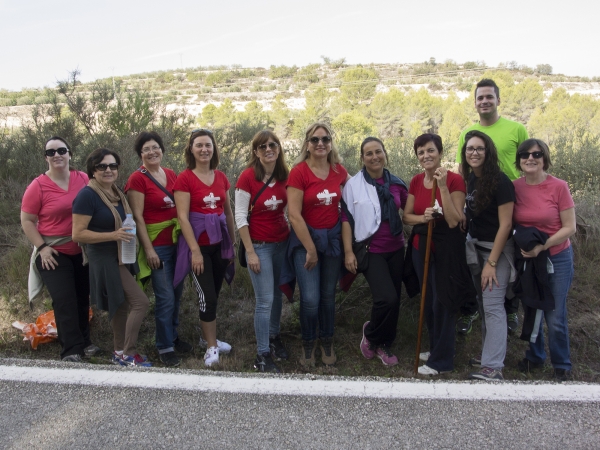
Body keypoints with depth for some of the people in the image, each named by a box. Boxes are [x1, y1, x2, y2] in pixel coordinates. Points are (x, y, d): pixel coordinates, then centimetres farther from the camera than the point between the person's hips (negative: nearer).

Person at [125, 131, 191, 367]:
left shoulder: (171, 175, 8)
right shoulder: (137, 179, -9)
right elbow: (137, 217, -12)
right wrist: (148, 249, -15)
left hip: (177, 242, 6)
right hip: (157, 246, -6)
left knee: (176, 293, 14)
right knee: (165, 297, -3)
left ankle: (173, 336, 31)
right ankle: (165, 347, 11)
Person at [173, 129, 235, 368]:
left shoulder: (221, 177, 7)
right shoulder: (184, 178, -9)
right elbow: (183, 217, -13)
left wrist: (232, 244, 12)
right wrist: (195, 250, -16)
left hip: (219, 243, 5)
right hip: (198, 244, -5)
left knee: (213, 294, 13)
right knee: (207, 296, -5)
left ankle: (210, 338, 29)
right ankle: (212, 346, 8)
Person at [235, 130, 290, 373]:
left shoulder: (284, 176, 1)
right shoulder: (248, 176, -12)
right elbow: (240, 216, -12)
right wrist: (250, 252, -13)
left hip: (282, 242, 5)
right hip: (259, 244, -5)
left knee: (277, 294, 15)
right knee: (265, 300, -4)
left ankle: (273, 336, 36)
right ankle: (262, 355, 7)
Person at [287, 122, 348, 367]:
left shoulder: (339, 171, 0)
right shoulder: (299, 172, -13)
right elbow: (294, 215, -16)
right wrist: (310, 249, -14)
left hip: (332, 237, 4)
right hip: (305, 238, -4)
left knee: (328, 295, 13)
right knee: (310, 298, -8)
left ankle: (327, 342, 33)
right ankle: (308, 344, 18)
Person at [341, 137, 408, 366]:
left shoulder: (396, 183, 5)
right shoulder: (353, 184, -5)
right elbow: (346, 218, -6)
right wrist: (348, 252, -11)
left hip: (395, 249, 5)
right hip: (370, 250, -4)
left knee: (394, 300, 9)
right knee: (387, 298, -18)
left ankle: (384, 345, 29)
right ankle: (370, 333, 11)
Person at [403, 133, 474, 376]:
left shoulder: (455, 180, -14)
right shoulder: (416, 181, 3)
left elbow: (453, 221, -21)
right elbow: (406, 215, 6)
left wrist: (442, 186, -26)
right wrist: (422, 217, -16)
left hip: (446, 248, -6)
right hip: (421, 245, 6)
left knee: (441, 302, 1)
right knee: (428, 300, 16)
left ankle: (441, 360, 14)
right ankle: (436, 348, 34)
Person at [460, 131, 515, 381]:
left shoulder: (500, 182, -17)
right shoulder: (470, 179, 5)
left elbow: (505, 224, -17)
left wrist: (491, 262, -18)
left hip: (497, 248, -7)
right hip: (476, 247, 7)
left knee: (493, 305, -10)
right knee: (483, 303, 11)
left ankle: (493, 367, -9)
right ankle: (491, 353, 23)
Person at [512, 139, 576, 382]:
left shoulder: (559, 187, -13)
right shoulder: (514, 187, -5)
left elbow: (569, 228, -11)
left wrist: (542, 246, -21)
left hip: (557, 258, -3)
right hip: (526, 259, 3)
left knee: (555, 318, 2)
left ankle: (562, 366, 23)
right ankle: (534, 357, 37)